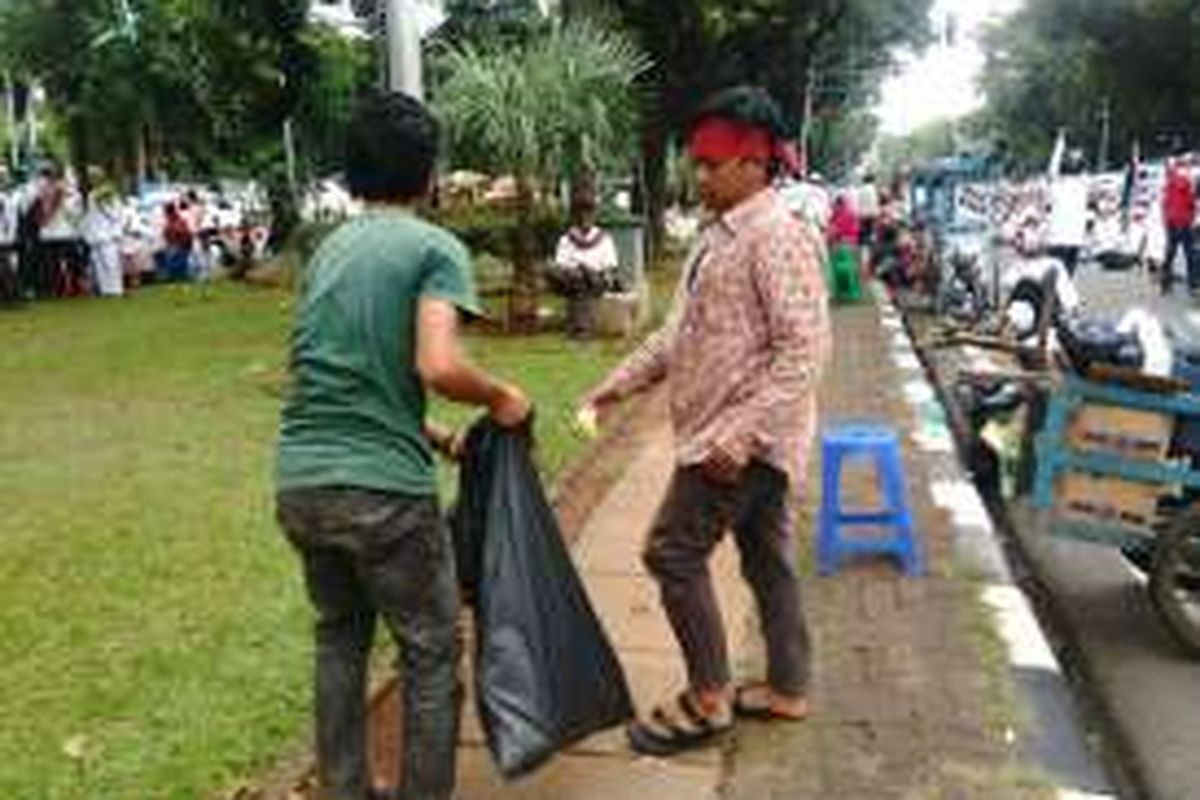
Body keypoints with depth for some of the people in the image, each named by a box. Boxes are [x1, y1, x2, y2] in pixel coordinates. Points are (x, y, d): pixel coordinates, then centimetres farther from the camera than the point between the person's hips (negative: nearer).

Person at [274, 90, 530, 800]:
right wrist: (500, 397, -2)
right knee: (431, 652, 10)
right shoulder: (437, 248, -6)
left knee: (341, 636, 23)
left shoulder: (330, 248, 15)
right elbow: (438, 367, -21)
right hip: (383, 488, -7)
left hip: (299, 480, 7)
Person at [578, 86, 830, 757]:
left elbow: (804, 351, -24)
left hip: (746, 438, -9)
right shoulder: (721, 234, 13)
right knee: (767, 557, 16)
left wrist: (741, 433, -29)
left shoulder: (779, 237, -17)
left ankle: (709, 700, 9)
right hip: (731, 438, 9)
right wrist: (621, 384, 14)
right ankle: (787, 689, 29)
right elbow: (682, 331, 19)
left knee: (674, 553, -4)